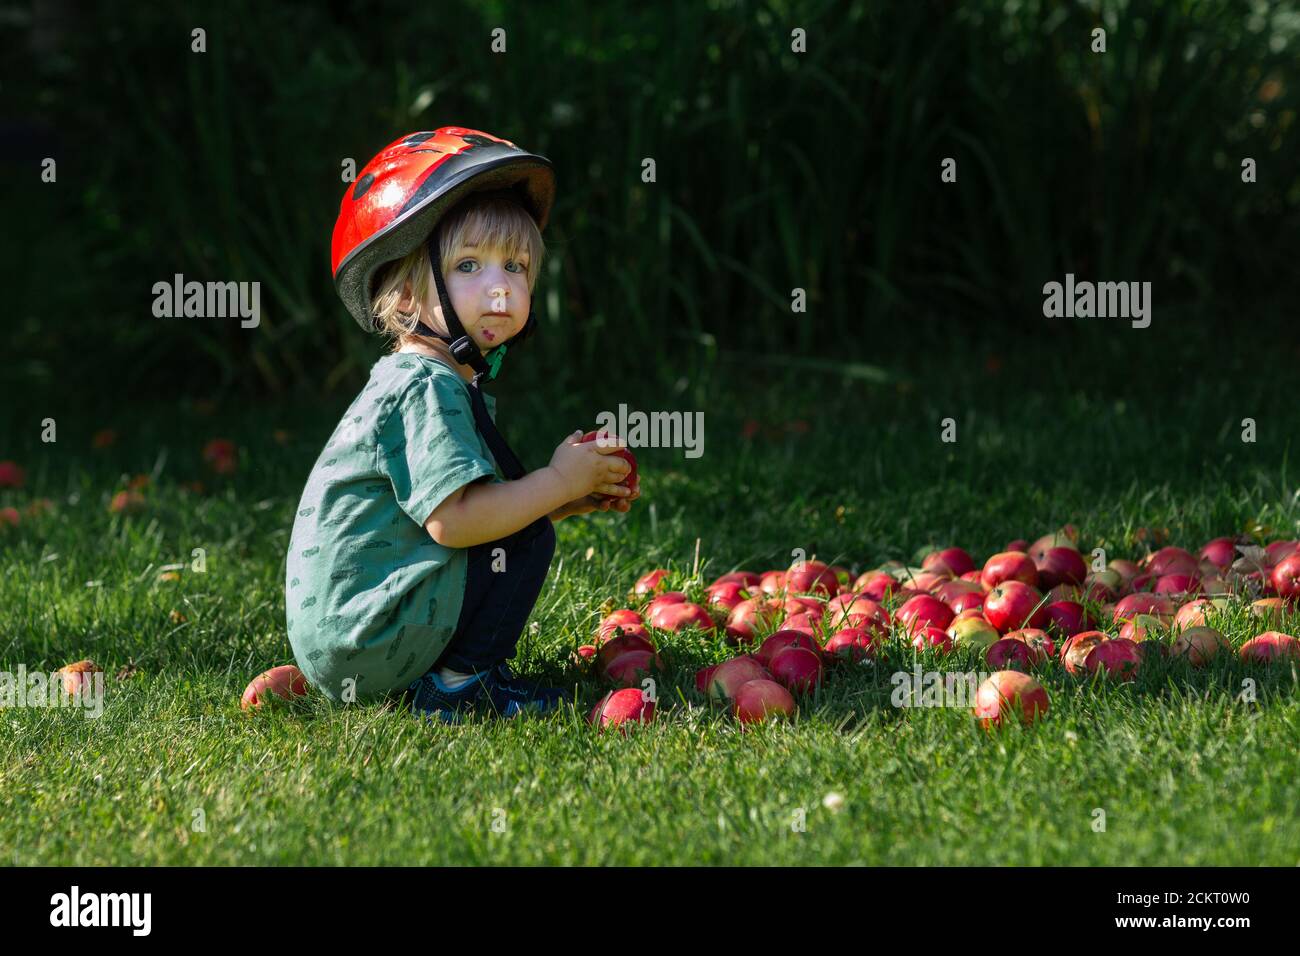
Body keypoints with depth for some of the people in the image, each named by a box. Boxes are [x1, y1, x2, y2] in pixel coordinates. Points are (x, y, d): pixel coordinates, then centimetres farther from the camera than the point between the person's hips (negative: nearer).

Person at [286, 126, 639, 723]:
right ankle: (458, 684, -4)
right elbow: (453, 519, -26)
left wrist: (579, 497, 6)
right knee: (529, 537, -10)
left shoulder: (443, 383, 17)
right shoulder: (426, 390, -17)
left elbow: (487, 511, 17)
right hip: (362, 638, -10)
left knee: (524, 518, 20)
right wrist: (559, 483, -14)